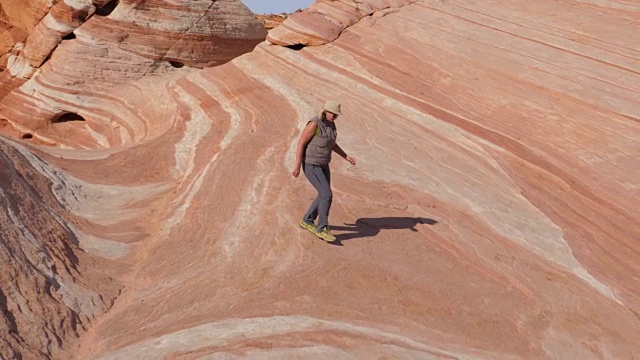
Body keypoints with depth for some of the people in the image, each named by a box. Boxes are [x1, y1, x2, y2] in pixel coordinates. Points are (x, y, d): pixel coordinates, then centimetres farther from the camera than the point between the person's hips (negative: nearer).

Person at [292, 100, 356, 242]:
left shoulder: (330, 123, 3)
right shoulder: (314, 124, -24)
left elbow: (331, 143, 15)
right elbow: (301, 144, -20)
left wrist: (347, 157, 9)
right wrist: (297, 166, -20)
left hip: (322, 164, 9)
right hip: (310, 165, -9)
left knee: (324, 196, 12)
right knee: (327, 195, -14)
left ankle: (307, 221, 29)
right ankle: (322, 228, -1)